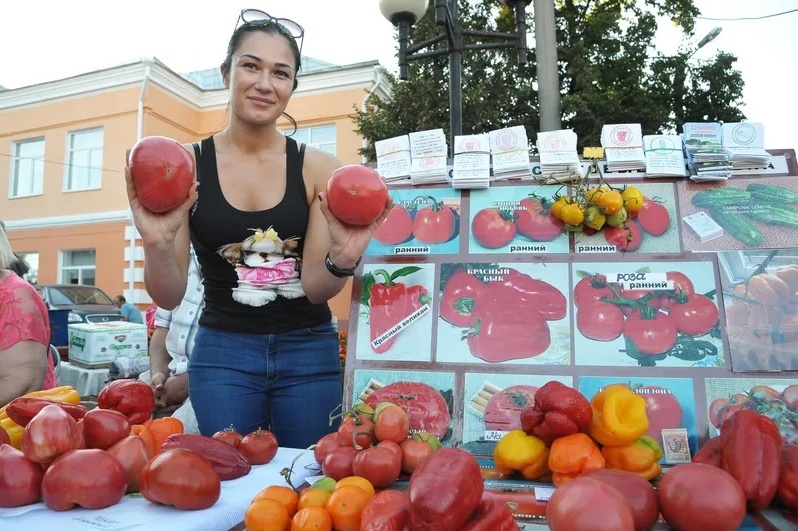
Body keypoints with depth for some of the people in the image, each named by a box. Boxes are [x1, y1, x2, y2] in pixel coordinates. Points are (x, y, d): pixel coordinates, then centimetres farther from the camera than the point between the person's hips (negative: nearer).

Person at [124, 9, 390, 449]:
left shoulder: (318, 168, -6)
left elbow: (316, 289, -6)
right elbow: (169, 297, -5)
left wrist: (341, 260, -26)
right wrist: (157, 246, -24)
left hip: (309, 354, 1)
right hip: (222, 354, 0)